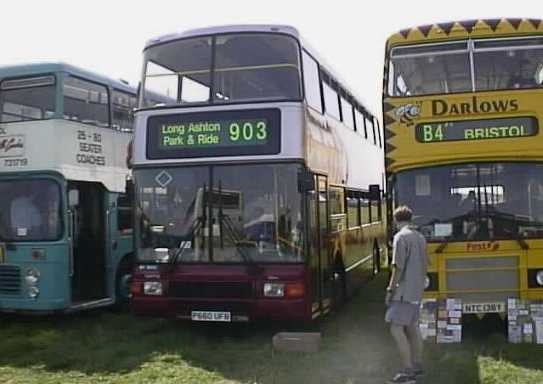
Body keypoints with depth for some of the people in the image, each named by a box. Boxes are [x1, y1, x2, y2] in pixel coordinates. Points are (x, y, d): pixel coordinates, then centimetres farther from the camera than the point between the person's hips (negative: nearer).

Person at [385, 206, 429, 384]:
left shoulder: (401, 236, -13)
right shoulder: (420, 237, 12)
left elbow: (398, 267, -18)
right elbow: (424, 265, 18)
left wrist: (390, 289, -12)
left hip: (404, 291, -9)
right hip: (416, 291, 9)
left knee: (396, 329, -8)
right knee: (412, 328, 17)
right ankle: (417, 365, 26)